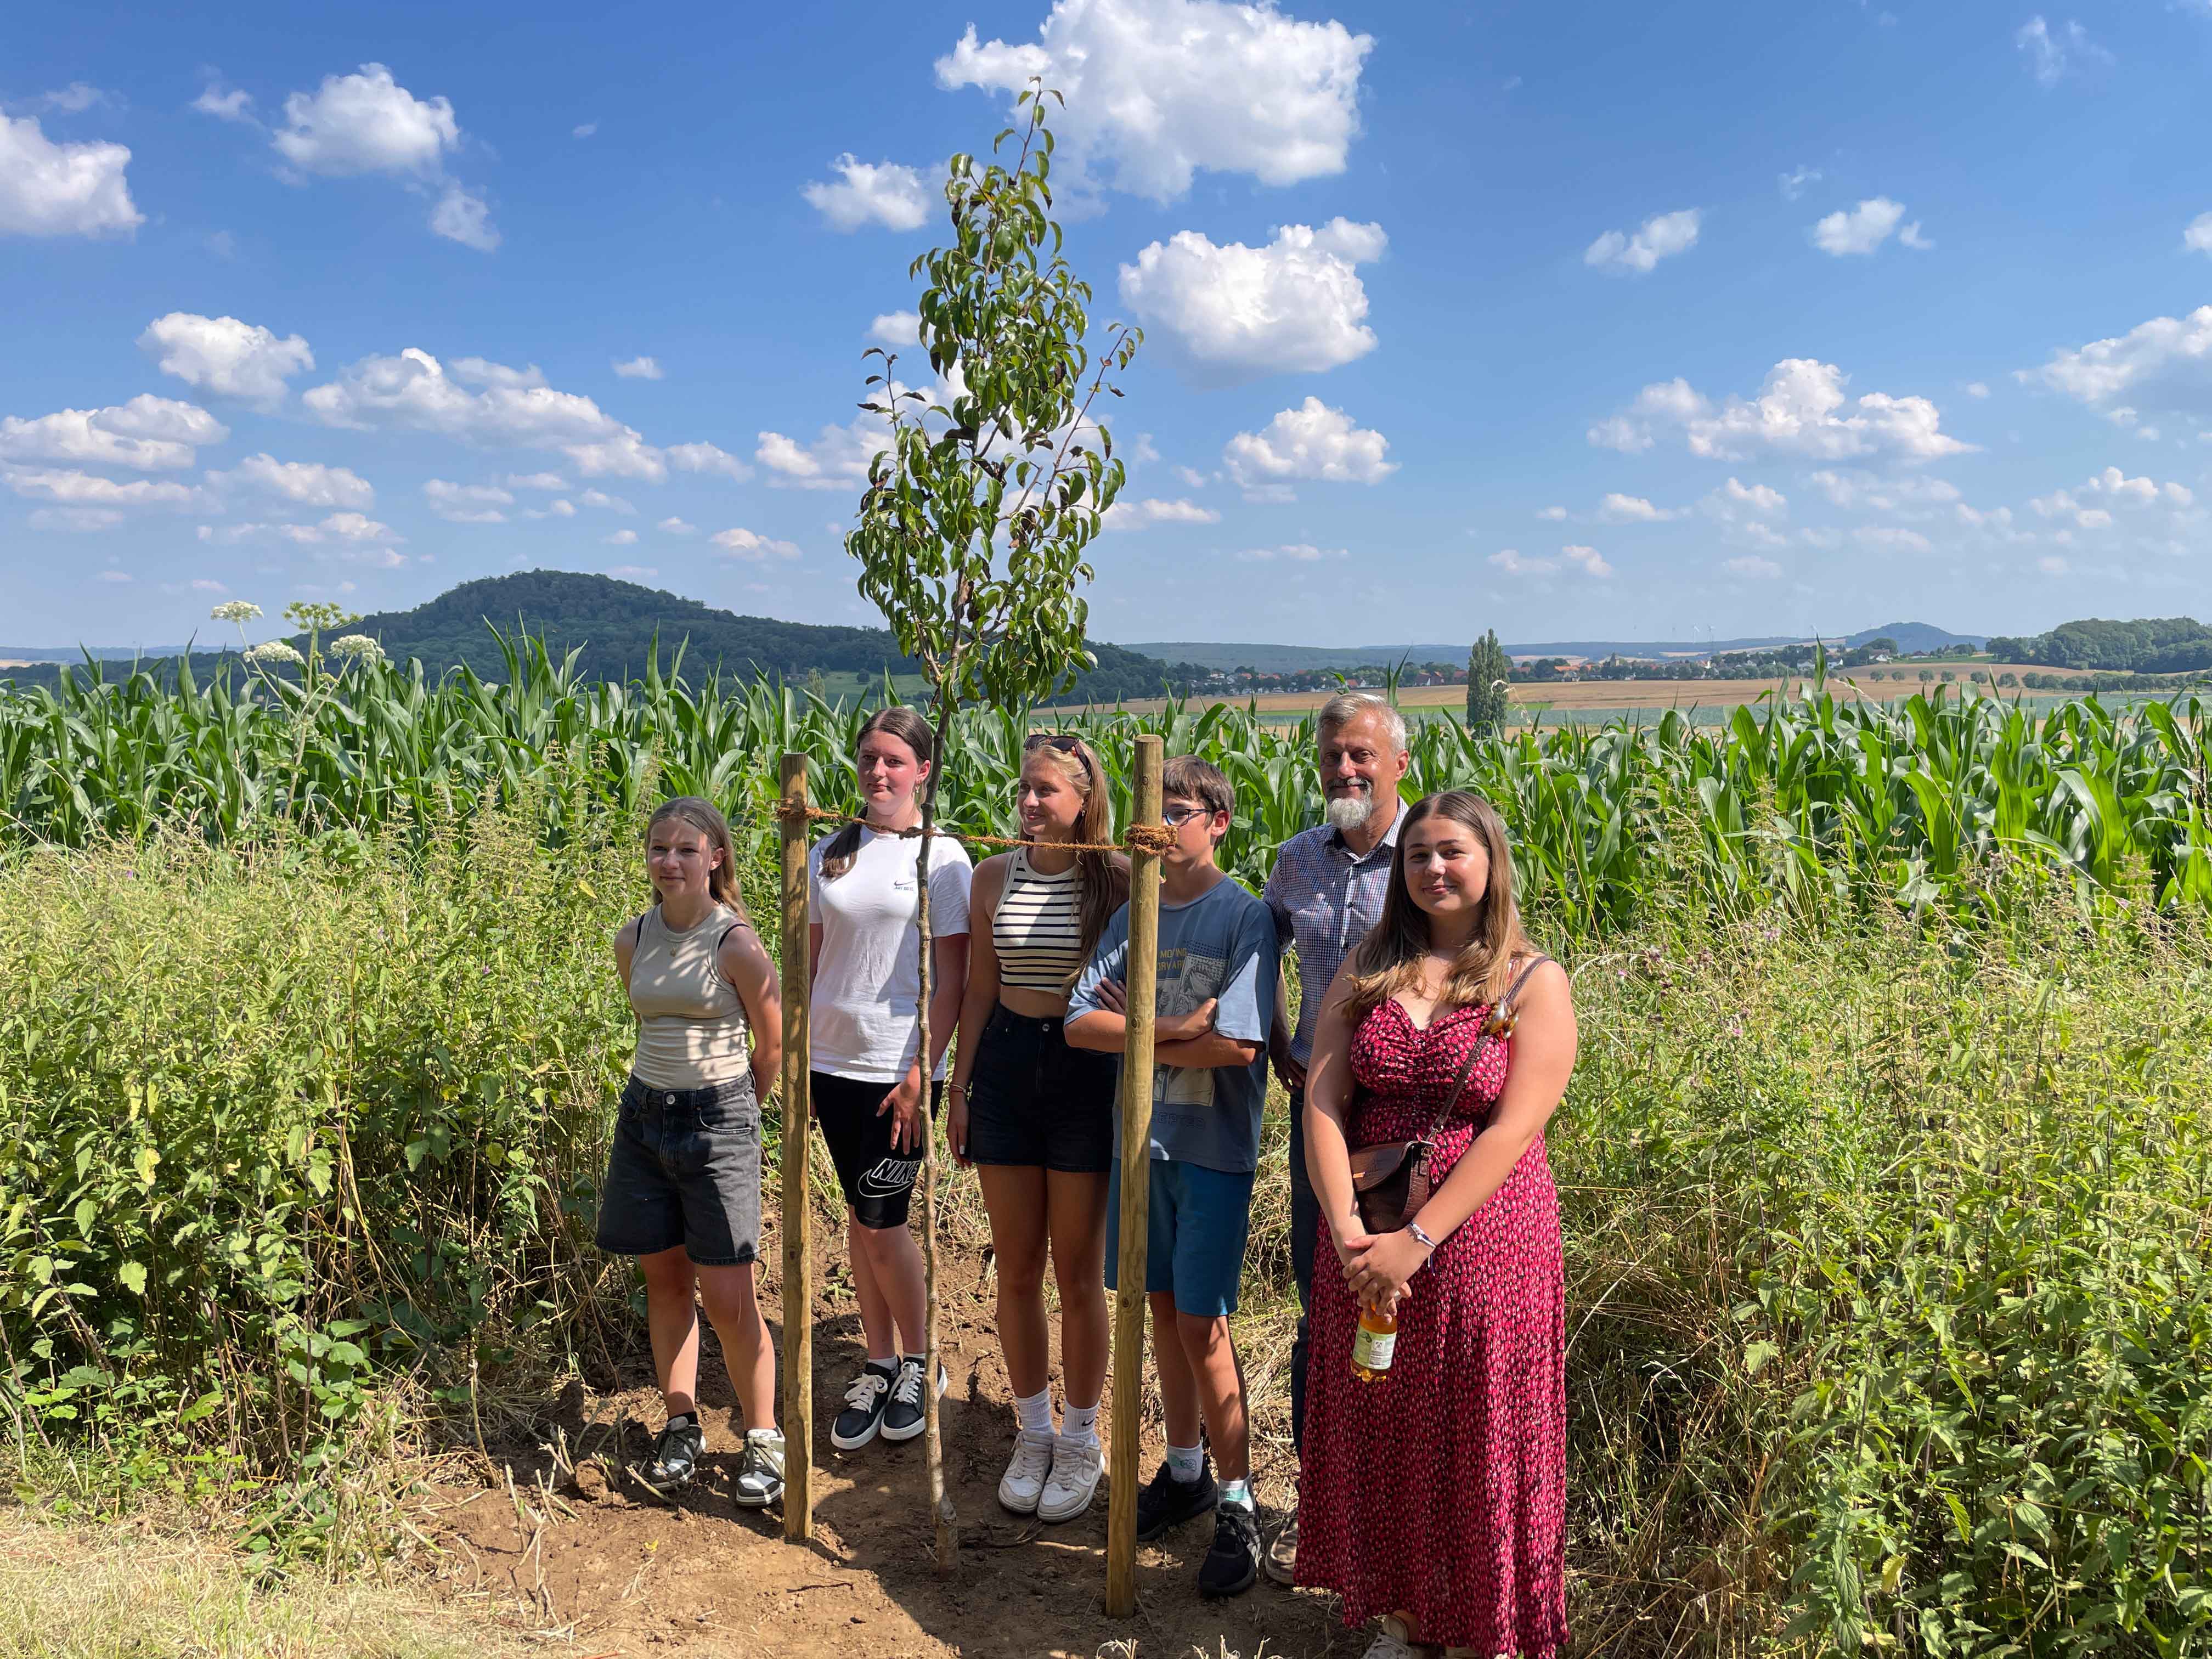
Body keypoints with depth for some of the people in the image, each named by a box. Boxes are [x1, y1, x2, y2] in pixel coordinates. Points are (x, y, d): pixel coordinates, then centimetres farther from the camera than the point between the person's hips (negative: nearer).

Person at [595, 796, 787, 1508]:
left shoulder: (736, 945, -12)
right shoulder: (632, 941, 4)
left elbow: (773, 1046, -2)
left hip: (718, 1122, -5)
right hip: (644, 1117, 5)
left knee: (728, 1298, -4)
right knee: (664, 1281, 11)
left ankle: (762, 1440, 12)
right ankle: (682, 1426, 27)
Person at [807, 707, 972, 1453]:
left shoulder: (941, 858, -5)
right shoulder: (829, 854, 7)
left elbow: (952, 980, -8)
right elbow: (809, 962, 11)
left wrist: (920, 1076, -13)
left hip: (901, 1070, -4)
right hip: (834, 1062, 4)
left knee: (881, 1221, -3)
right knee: (860, 1215, 12)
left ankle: (919, 1363, 20)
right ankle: (878, 1366, 25)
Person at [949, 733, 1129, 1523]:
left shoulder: (1119, 879, -7)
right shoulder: (994, 875, 3)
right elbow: (979, 990, 8)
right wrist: (959, 1088, 6)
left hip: (1087, 1074, -3)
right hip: (1006, 1068, 3)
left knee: (1079, 1274, 7)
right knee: (1016, 1271, 11)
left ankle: (1081, 1440, 26)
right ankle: (1033, 1431, 30)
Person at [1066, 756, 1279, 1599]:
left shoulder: (1247, 918, -11)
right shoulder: (1132, 916, 5)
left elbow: (1236, 1045, -21)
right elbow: (1080, 1025, -4)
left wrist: (1136, 1034, -10)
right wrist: (1173, 1028, -17)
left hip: (1215, 1149, -5)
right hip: (1142, 1138, 5)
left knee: (1201, 1322, -2)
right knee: (1163, 1308, 14)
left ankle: (1238, 1504, 15)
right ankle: (1184, 1471, 31)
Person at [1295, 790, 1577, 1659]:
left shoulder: (1533, 983, -5)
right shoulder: (1367, 968, 6)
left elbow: (1512, 1131, -14)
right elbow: (1323, 1099, -2)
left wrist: (1416, 1242, -19)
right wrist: (1345, 1228, -15)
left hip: (1481, 1244, -3)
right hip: (1368, 1252, 4)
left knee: (1478, 1446, 8)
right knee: (1379, 1438, 14)